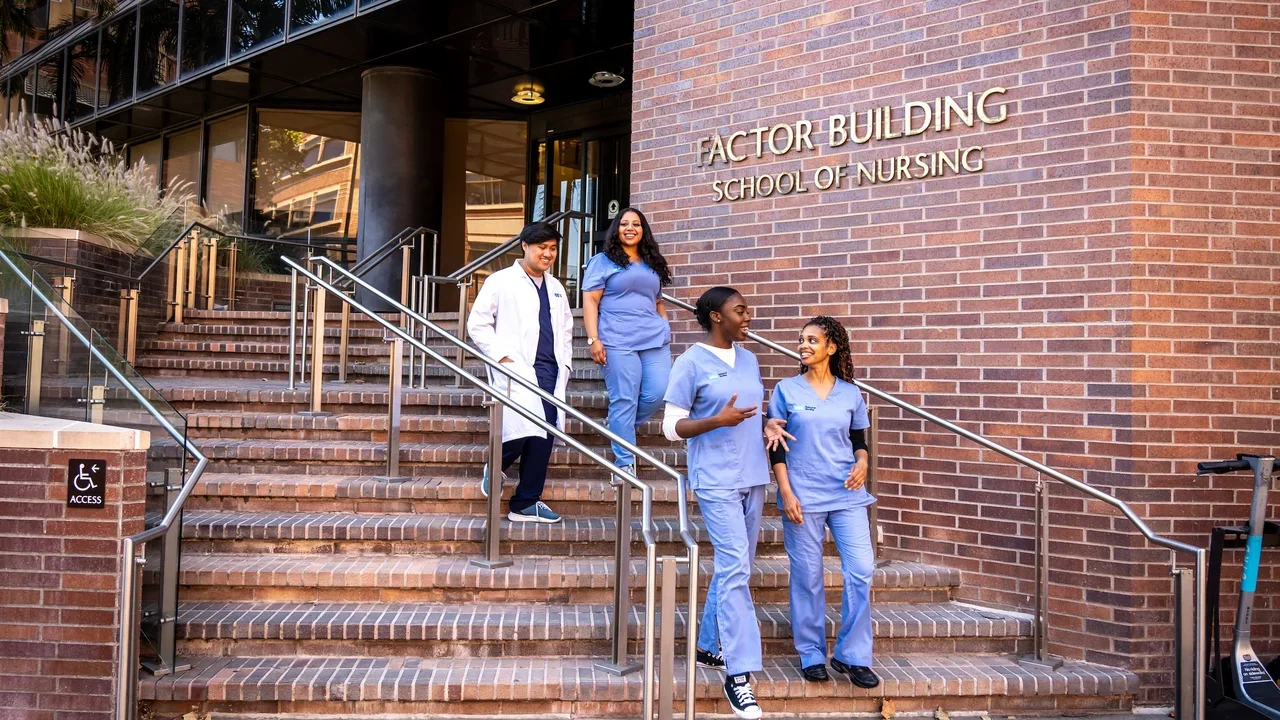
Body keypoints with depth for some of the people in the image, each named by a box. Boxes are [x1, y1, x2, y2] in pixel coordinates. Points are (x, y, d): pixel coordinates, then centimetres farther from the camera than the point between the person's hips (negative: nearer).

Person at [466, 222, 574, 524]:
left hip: (550, 372, 6)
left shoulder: (556, 288, 20)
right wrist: (502, 357, -11)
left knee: (543, 438, 1)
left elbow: (566, 330, 27)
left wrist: (565, 364, 13)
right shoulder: (501, 281, 2)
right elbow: (478, 324, -2)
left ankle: (526, 503, 10)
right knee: (523, 431, -22)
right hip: (516, 369, -6)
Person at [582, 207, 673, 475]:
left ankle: (618, 428, 18)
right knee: (624, 400, -6)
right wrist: (593, 339, -11)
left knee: (657, 393, -8)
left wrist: (666, 329, 13)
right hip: (618, 342, -5)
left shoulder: (653, 265, 23)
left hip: (655, 341, 5)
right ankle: (625, 462, 1)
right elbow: (590, 300, 0)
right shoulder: (603, 261, 7)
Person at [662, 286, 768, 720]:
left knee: (734, 568, 13)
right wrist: (718, 420, -21)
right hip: (717, 480, -7)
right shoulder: (691, 363, -7)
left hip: (753, 477, 7)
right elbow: (672, 427, -7)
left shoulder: (749, 360, 13)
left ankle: (709, 647, 28)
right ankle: (738, 674, -8)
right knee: (734, 569, -12)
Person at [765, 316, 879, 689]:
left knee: (861, 570, -6)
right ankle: (811, 655, 17)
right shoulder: (786, 390, 2)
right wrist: (786, 493, -8)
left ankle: (851, 655, 8)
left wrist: (862, 462, -7)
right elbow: (777, 446, 1)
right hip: (803, 496, -2)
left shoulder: (850, 393, 7)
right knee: (807, 577, 2)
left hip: (847, 494, 2)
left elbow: (859, 440, 15)